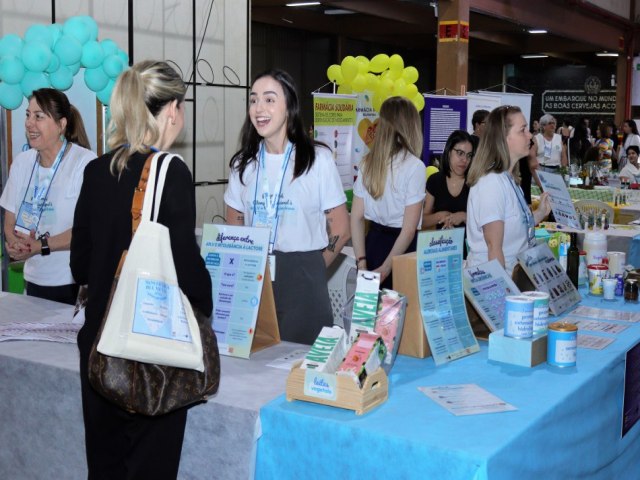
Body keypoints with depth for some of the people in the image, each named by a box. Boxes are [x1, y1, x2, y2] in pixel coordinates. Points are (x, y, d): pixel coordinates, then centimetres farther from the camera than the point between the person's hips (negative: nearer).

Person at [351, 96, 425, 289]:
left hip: (373, 243, 6)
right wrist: (386, 269, -12)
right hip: (400, 249, -6)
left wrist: (362, 261, 2)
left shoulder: (368, 162, 3)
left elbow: (356, 217, 3)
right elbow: (409, 228, -16)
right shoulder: (414, 167, -12)